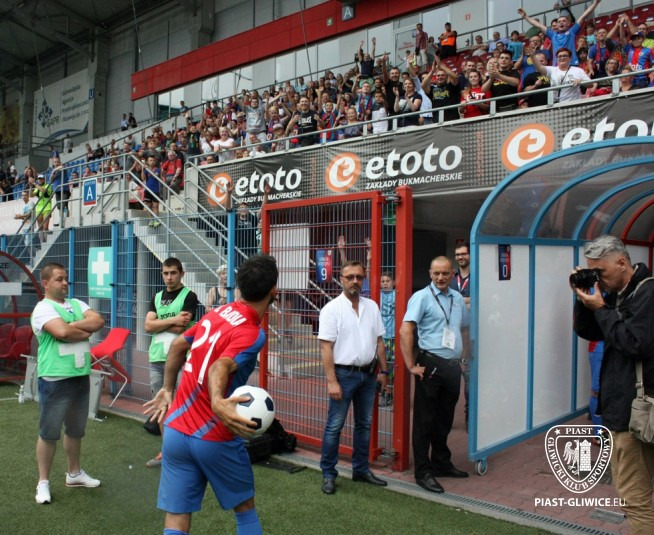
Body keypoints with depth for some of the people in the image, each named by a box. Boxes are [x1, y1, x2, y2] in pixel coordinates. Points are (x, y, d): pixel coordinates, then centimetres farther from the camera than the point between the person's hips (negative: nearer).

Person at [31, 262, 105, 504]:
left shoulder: (76, 304, 12)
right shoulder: (43, 308, -10)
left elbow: (98, 321, -3)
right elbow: (62, 332, -26)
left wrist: (74, 325, -15)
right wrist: (86, 332, -9)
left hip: (81, 377, 7)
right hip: (55, 380, -7)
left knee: (75, 430, 19)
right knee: (49, 433, 5)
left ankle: (74, 473, 34)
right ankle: (43, 482, 17)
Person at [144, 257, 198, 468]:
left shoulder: (188, 296, -3)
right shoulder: (156, 297, 15)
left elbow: (181, 328, -14)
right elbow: (148, 326, 2)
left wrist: (158, 323, -1)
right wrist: (172, 320, -10)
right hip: (156, 358, 6)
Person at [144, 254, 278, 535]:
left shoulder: (217, 313, 3)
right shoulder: (253, 333, -17)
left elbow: (178, 345, 16)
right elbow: (220, 367, -35)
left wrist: (167, 389, 26)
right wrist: (218, 403, -54)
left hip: (175, 431, 5)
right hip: (214, 439, -5)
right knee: (245, 507, 20)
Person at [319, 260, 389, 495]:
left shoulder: (372, 306, 7)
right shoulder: (332, 309, -9)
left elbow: (379, 341, 12)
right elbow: (326, 347, -13)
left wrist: (383, 371, 8)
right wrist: (332, 381, -18)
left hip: (368, 373, 6)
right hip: (344, 373, -5)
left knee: (364, 424, 14)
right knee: (334, 426, 0)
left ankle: (361, 469, 28)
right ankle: (328, 474, 12)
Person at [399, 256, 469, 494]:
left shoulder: (458, 298, 12)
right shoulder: (422, 297, -9)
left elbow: (464, 327, 26)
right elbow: (405, 331, -17)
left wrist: (460, 357, 19)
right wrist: (411, 366, -18)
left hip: (453, 366, 7)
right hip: (431, 365, -6)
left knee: (445, 419, 17)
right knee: (425, 420, 1)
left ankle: (441, 463, 32)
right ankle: (423, 472, 10)